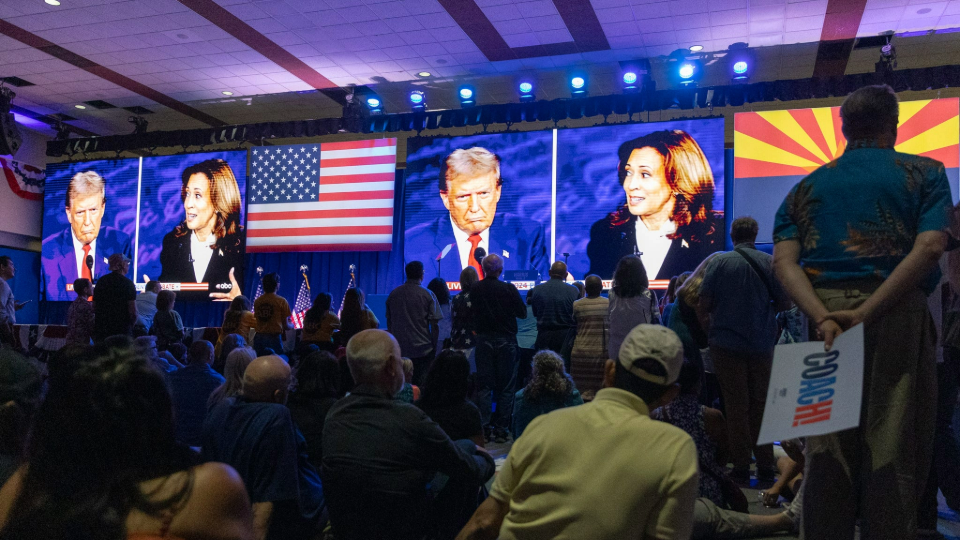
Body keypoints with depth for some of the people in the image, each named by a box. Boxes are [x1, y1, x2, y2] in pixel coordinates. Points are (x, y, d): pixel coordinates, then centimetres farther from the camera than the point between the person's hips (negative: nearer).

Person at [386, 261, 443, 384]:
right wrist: (434, 346, 4)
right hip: (422, 348, -3)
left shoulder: (393, 294, 6)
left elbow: (389, 322, 14)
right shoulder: (428, 295, -5)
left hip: (399, 350, 3)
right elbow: (435, 324, -7)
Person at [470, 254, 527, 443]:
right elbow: (523, 313, -5)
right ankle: (502, 429, 7)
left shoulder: (475, 289, -6)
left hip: (483, 340, 2)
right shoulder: (509, 289, -12)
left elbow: (471, 314, 7)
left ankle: (485, 428, 8)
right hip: (506, 340, -2)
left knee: (484, 385, 8)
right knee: (506, 387, 6)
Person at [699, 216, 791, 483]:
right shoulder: (771, 263, -1)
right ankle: (765, 466, 17)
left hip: (727, 343, -2)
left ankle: (740, 467, 7)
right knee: (761, 403, 12)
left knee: (736, 404, 5)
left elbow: (704, 304, -8)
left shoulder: (718, 262, -7)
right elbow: (784, 304, 1)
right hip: (762, 343, 2)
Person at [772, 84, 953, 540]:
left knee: (826, 446, 6)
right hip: (898, 314, -2)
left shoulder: (808, 187, 15)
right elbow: (929, 247, -9)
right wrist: (867, 313, -13)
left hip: (826, 315, 2)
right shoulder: (924, 173, 8)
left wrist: (823, 318, -11)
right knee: (892, 446, 4)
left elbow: (783, 260, -1)